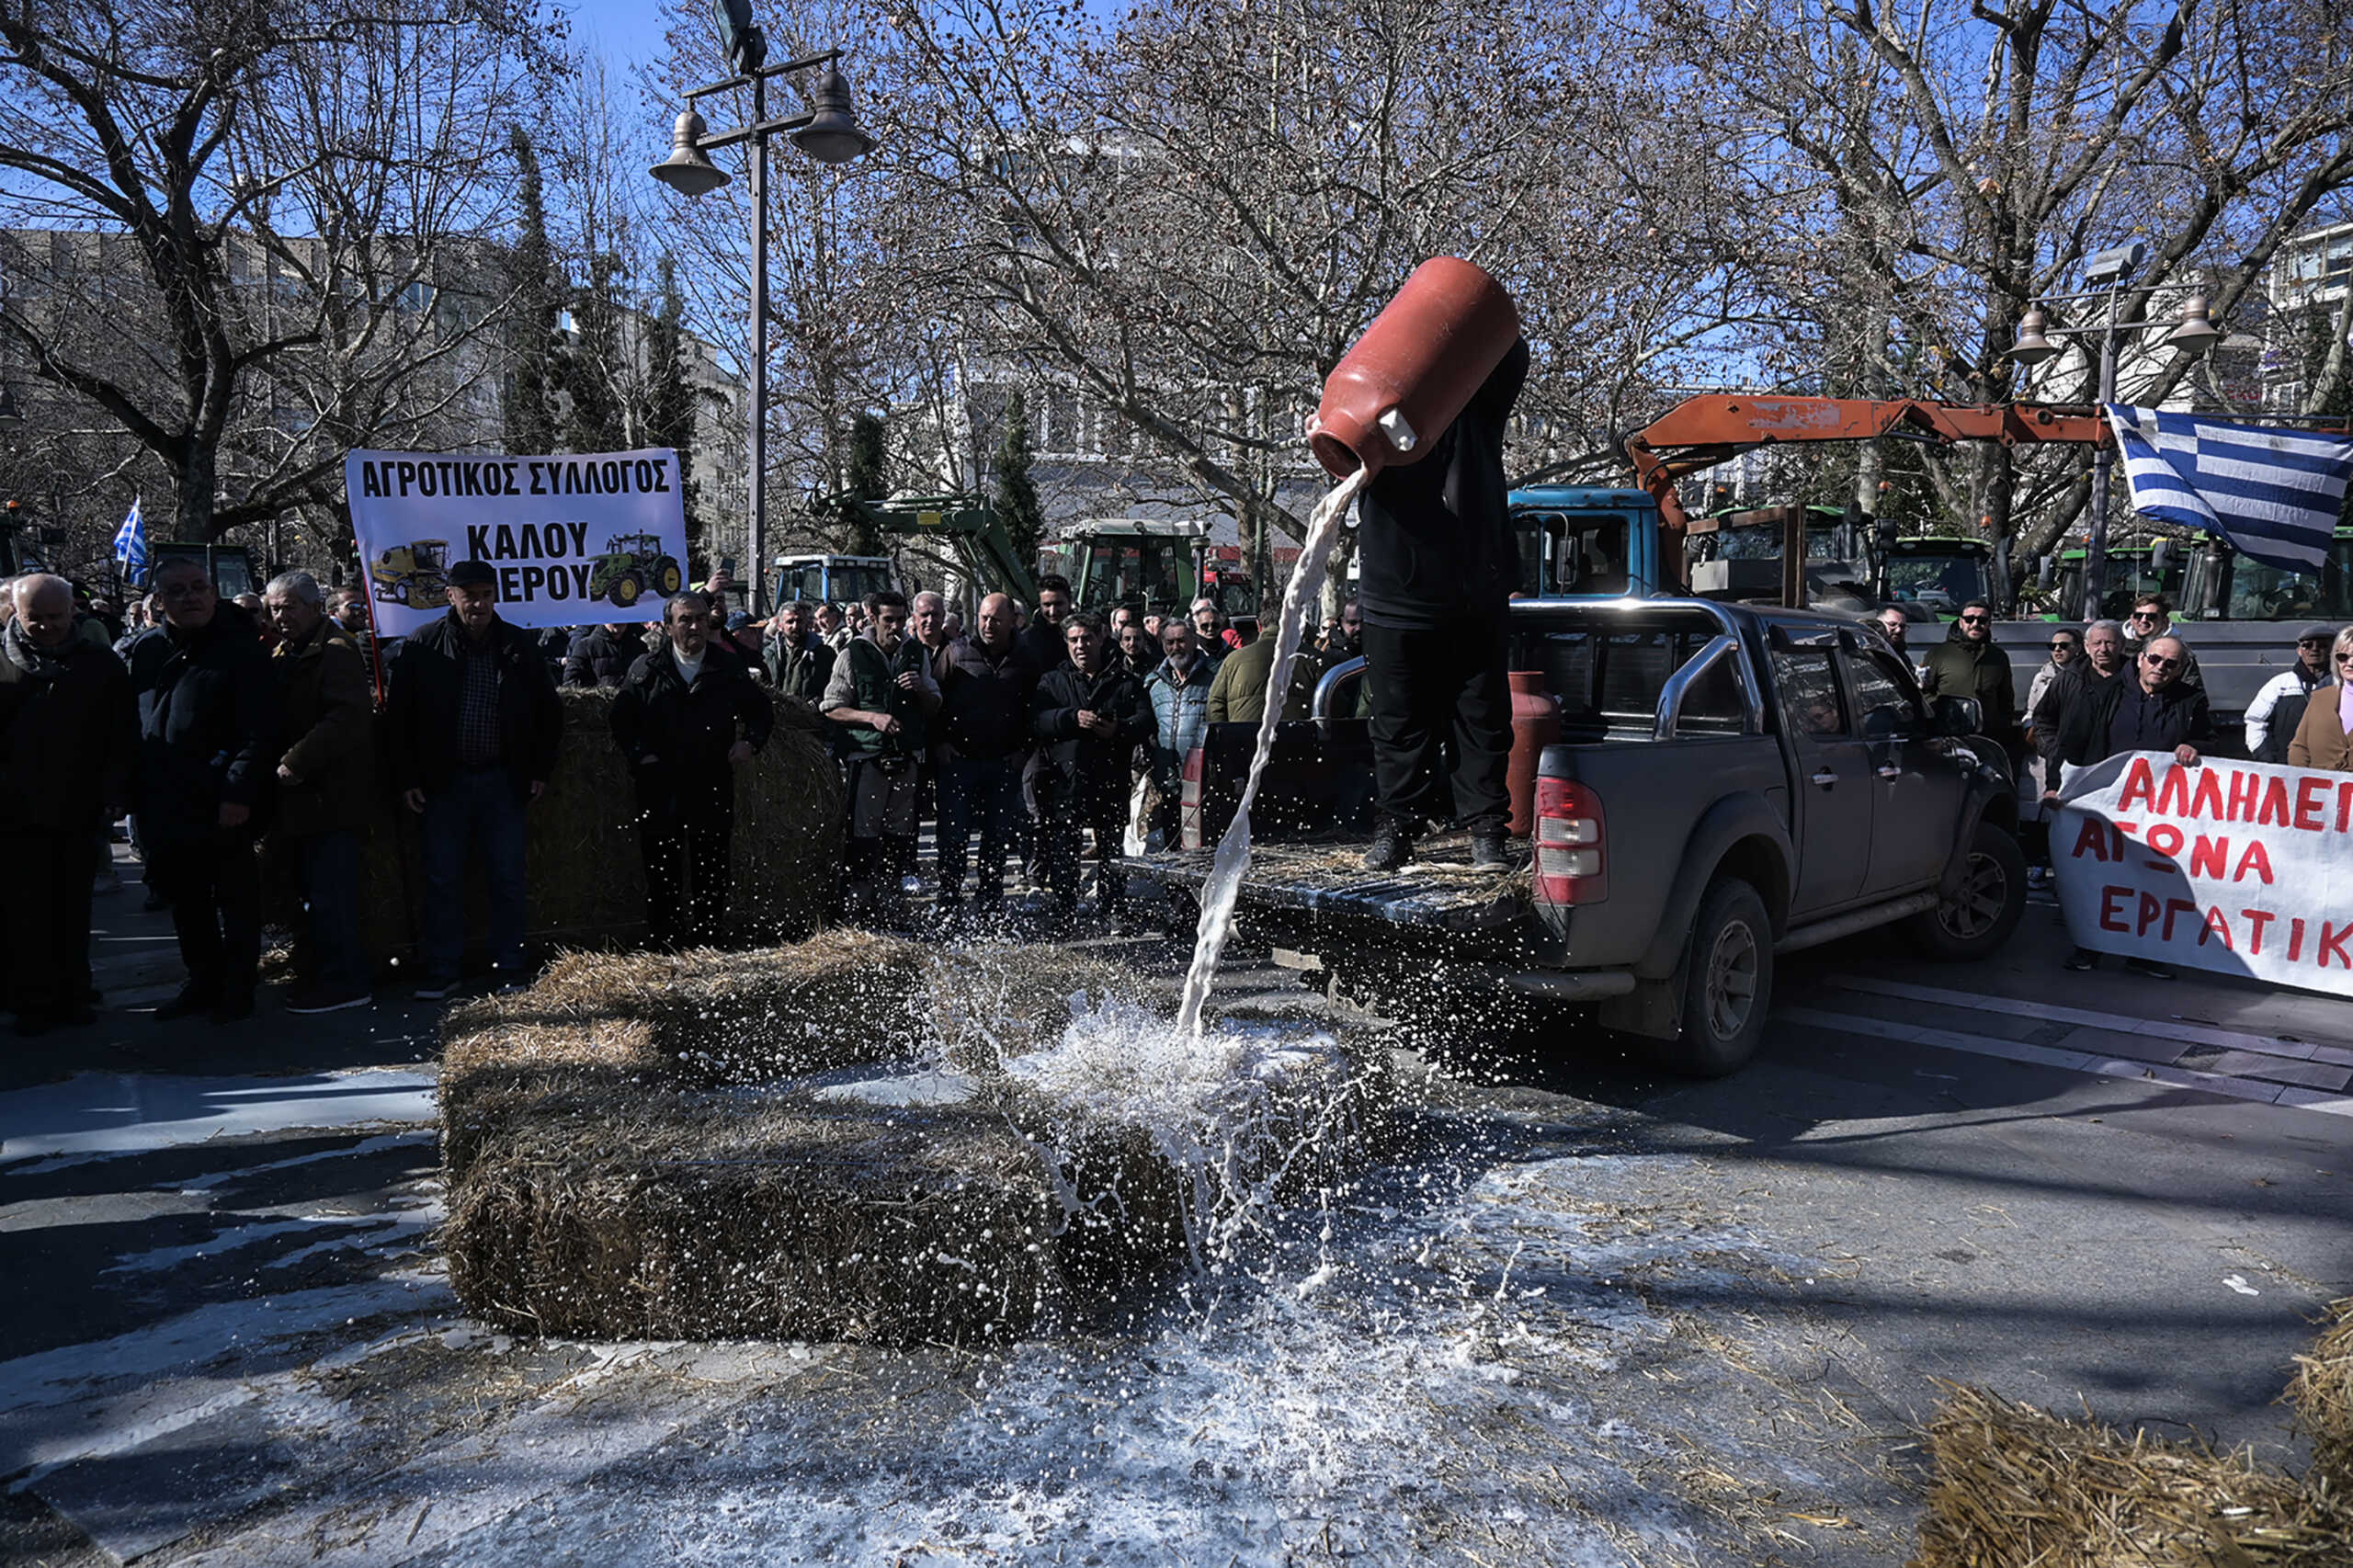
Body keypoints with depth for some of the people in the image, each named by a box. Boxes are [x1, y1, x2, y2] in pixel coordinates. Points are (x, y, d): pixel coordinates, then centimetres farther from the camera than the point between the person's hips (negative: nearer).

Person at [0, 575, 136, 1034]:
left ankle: (73, 995, 18)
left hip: (78, 812, 1)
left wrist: (113, 794, -2)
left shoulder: (102, 666, 5)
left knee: (73, 911, 9)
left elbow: (123, 739, 6)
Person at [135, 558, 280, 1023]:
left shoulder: (242, 650, -8)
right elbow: (134, 727, 15)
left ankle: (237, 988, 14)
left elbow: (259, 731, -16)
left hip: (223, 808, -6)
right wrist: (133, 794, 10)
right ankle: (202, 981, 27)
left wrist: (239, 792, -23)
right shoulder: (149, 654, 10)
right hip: (167, 807, 7)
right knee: (185, 899, 15)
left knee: (236, 898, 4)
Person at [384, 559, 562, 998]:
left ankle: (508, 970, 15)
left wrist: (541, 770, 7)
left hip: (502, 781, 1)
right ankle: (439, 972, 15)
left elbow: (548, 712, 12)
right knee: (442, 880, 4)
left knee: (508, 880, 5)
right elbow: (397, 718, 1)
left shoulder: (519, 646, 3)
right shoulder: (420, 649, -2)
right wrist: (406, 778, -4)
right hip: (442, 783, -1)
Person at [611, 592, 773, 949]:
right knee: (662, 877, 6)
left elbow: (762, 710, 17)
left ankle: (711, 946, 16)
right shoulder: (647, 669, 4)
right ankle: (663, 946, 15)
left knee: (713, 876, 6)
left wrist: (750, 741, 0)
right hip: (660, 790, 0)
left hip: (714, 789, 0)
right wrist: (639, 755, -3)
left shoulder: (730, 667, 5)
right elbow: (621, 718, 11)